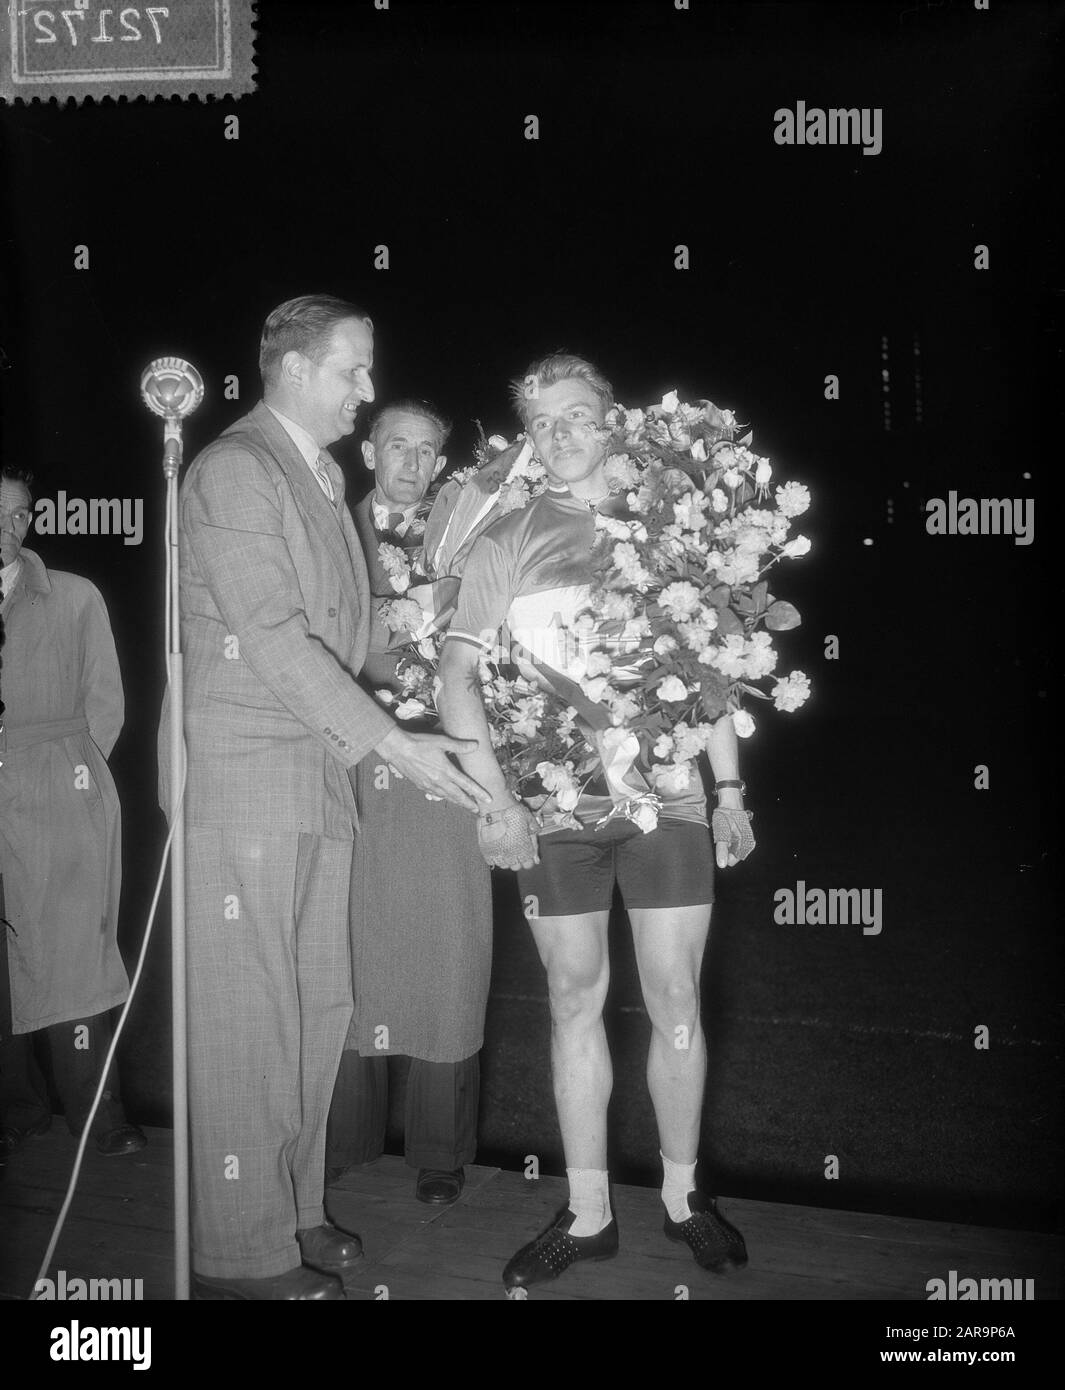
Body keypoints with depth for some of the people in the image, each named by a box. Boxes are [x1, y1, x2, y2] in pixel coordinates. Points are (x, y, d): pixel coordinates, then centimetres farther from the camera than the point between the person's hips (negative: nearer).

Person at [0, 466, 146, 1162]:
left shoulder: (75, 596, 12)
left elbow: (104, 702, 11)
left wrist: (69, 776, 2)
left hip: (62, 801, -1)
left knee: (70, 957, -2)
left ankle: (97, 1118, 6)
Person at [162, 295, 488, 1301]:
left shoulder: (323, 479, 18)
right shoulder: (233, 469, -9)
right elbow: (271, 635, -17)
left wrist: (361, 741, 9)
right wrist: (393, 743, -18)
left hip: (319, 773, 8)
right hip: (241, 773, -8)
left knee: (318, 1004, 11)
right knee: (247, 1011, -3)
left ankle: (290, 1209, 24)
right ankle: (244, 1253, 7)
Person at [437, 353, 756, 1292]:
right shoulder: (506, 543, 4)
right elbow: (458, 677, 0)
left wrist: (729, 788, 6)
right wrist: (494, 799, -10)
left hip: (667, 799, 0)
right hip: (553, 813, 0)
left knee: (675, 1002, 4)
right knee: (575, 1000, 6)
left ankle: (682, 1196, 22)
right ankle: (588, 1214, 17)